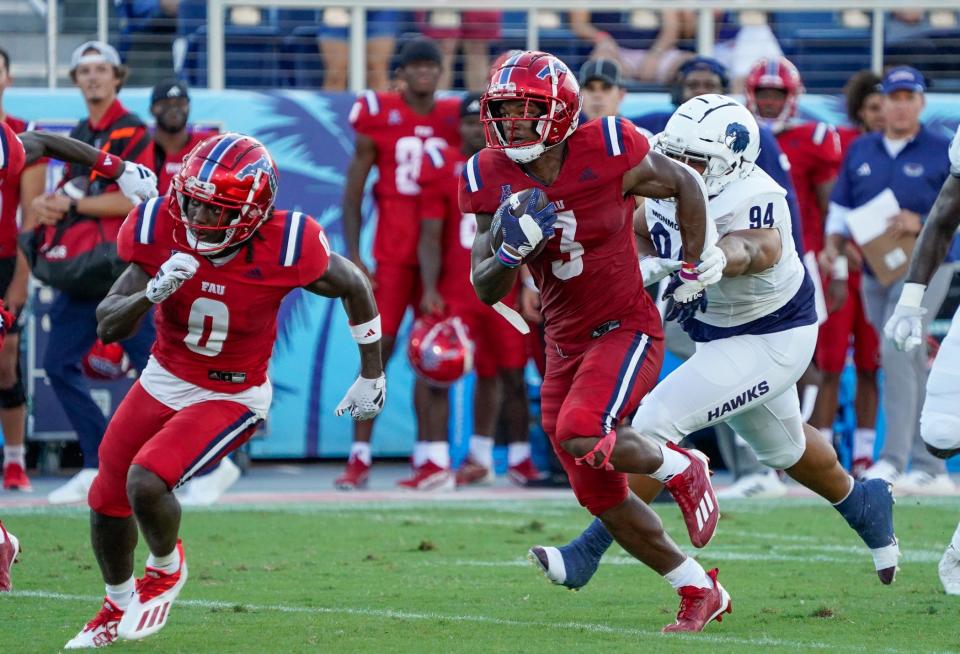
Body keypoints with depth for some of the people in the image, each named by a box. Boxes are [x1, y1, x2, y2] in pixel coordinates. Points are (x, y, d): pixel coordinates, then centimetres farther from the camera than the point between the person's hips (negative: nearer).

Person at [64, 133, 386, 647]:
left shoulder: (285, 248, -27)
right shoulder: (162, 230, -20)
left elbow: (355, 289, -6)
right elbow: (107, 326, -19)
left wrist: (372, 377, 2)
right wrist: (152, 293, -39)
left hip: (232, 397, -4)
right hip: (164, 378, 4)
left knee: (146, 484, -24)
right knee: (107, 499, 12)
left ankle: (166, 568, 10)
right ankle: (119, 605, 42)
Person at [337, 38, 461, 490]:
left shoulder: (454, 118, 6)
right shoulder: (379, 116, -1)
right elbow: (353, 193, 1)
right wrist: (353, 257, -6)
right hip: (392, 255, -3)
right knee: (379, 347, -8)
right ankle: (359, 458, -7)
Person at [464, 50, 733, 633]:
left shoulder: (609, 154, -18)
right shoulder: (492, 180, -7)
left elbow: (685, 185, 1)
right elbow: (486, 290, -4)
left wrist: (694, 268, -1)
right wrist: (511, 249, -24)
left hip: (627, 328, -5)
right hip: (566, 343, 6)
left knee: (582, 438, -31)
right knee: (602, 497, 7)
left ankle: (682, 469, 0)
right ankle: (700, 591, 25)